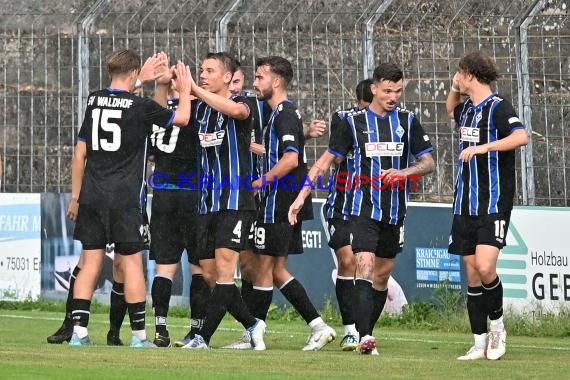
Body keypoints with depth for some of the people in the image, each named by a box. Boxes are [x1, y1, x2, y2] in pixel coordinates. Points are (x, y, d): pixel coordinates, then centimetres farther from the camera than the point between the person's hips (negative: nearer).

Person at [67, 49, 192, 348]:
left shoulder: (94, 101, 7)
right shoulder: (140, 106, -8)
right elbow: (182, 118, 2)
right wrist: (185, 90, 21)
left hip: (91, 197, 4)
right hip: (125, 199, -4)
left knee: (91, 262, 6)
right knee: (131, 263, 1)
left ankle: (78, 333, 0)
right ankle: (139, 336, 3)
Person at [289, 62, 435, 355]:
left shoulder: (407, 121, 6)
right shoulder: (355, 122, 0)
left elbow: (428, 163, 8)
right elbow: (326, 161, 6)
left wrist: (404, 172, -13)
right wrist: (302, 196, 0)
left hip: (395, 212, 3)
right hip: (364, 208, -3)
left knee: (382, 276, 9)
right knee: (365, 267, -18)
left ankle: (366, 334, 21)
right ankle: (364, 338, -27)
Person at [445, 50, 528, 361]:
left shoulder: (497, 106, -10)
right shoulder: (467, 108, 14)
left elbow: (521, 136, -27)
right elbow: (451, 111, 39)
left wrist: (484, 147, -30)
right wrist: (454, 88, 20)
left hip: (493, 204, -8)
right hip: (465, 204, 8)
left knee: (485, 266, -20)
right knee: (472, 274, 5)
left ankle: (497, 326, 2)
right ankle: (480, 343, 9)